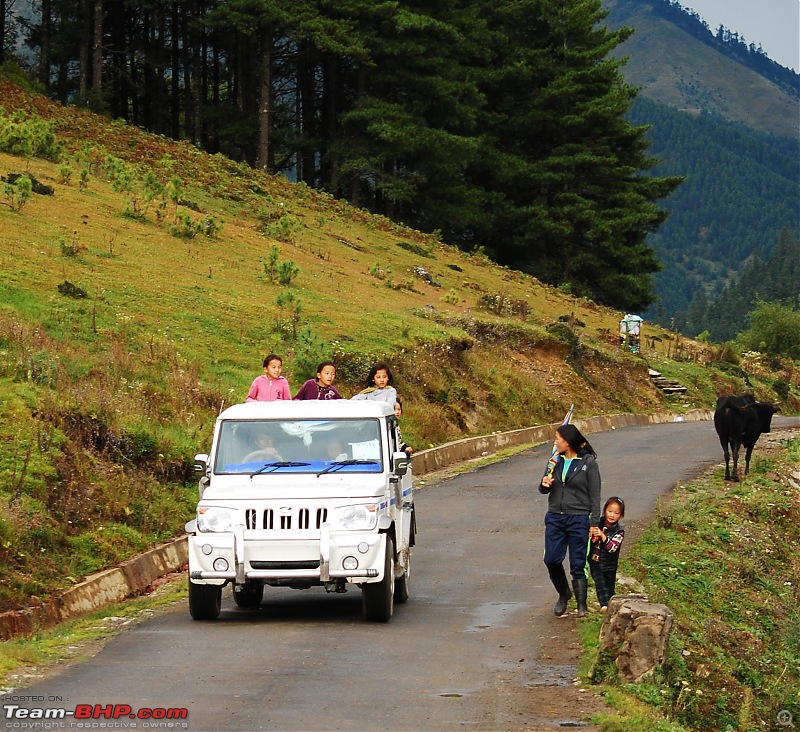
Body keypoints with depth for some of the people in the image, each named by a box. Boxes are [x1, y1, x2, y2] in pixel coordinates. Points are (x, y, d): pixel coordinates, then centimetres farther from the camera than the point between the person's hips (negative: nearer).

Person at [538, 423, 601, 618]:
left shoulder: (588, 462, -6)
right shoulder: (556, 460, 9)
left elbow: (594, 496, -4)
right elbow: (544, 490, 16)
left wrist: (594, 523, -8)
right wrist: (544, 484, -8)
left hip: (578, 519, -5)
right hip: (555, 517, 5)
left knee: (578, 564, -1)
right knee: (551, 560, -1)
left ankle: (581, 605, 9)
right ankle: (563, 594, 24)